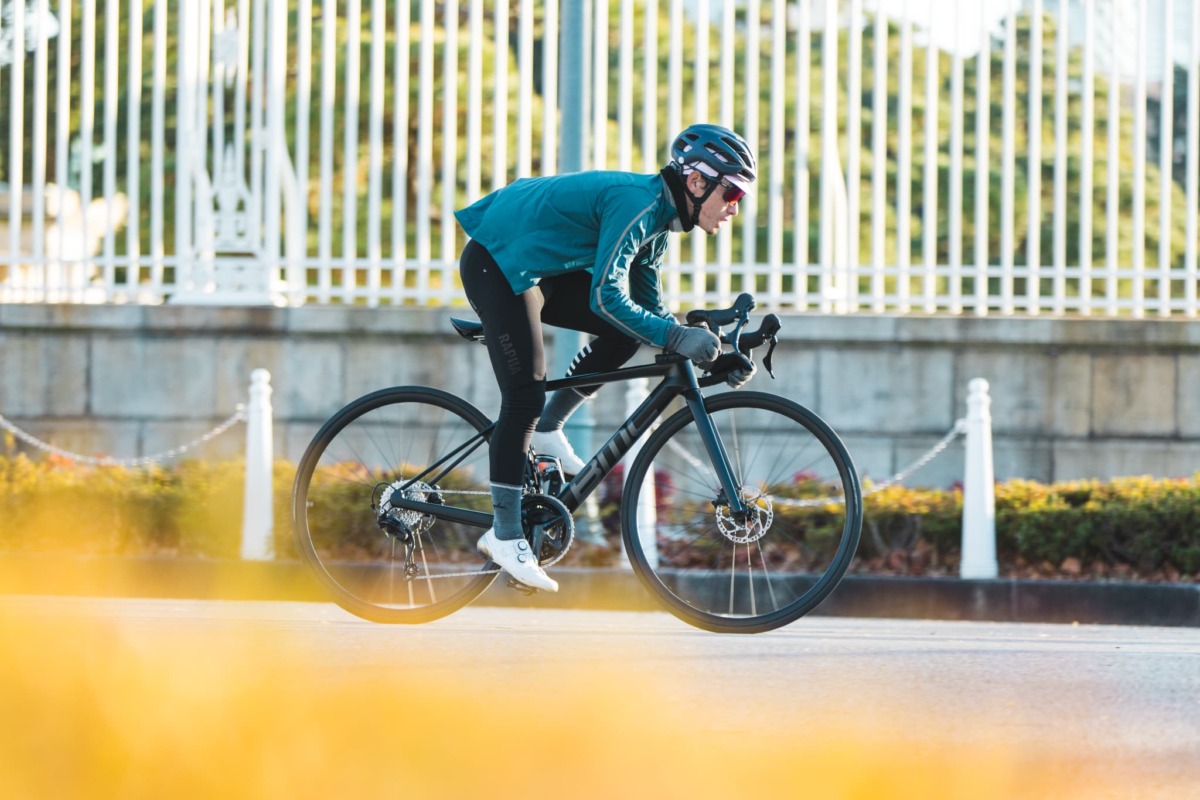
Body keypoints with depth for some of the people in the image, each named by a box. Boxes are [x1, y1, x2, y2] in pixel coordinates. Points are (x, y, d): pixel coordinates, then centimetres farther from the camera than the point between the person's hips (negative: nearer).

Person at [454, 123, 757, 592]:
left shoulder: (656, 219, 6)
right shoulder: (636, 203, -24)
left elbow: (649, 310, 12)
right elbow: (606, 298, -30)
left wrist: (713, 353, -1)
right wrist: (678, 338, -31)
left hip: (536, 269, 10)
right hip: (496, 263, -10)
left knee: (628, 331, 0)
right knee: (526, 394, -15)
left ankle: (546, 430, 10)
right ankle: (505, 536, -11)